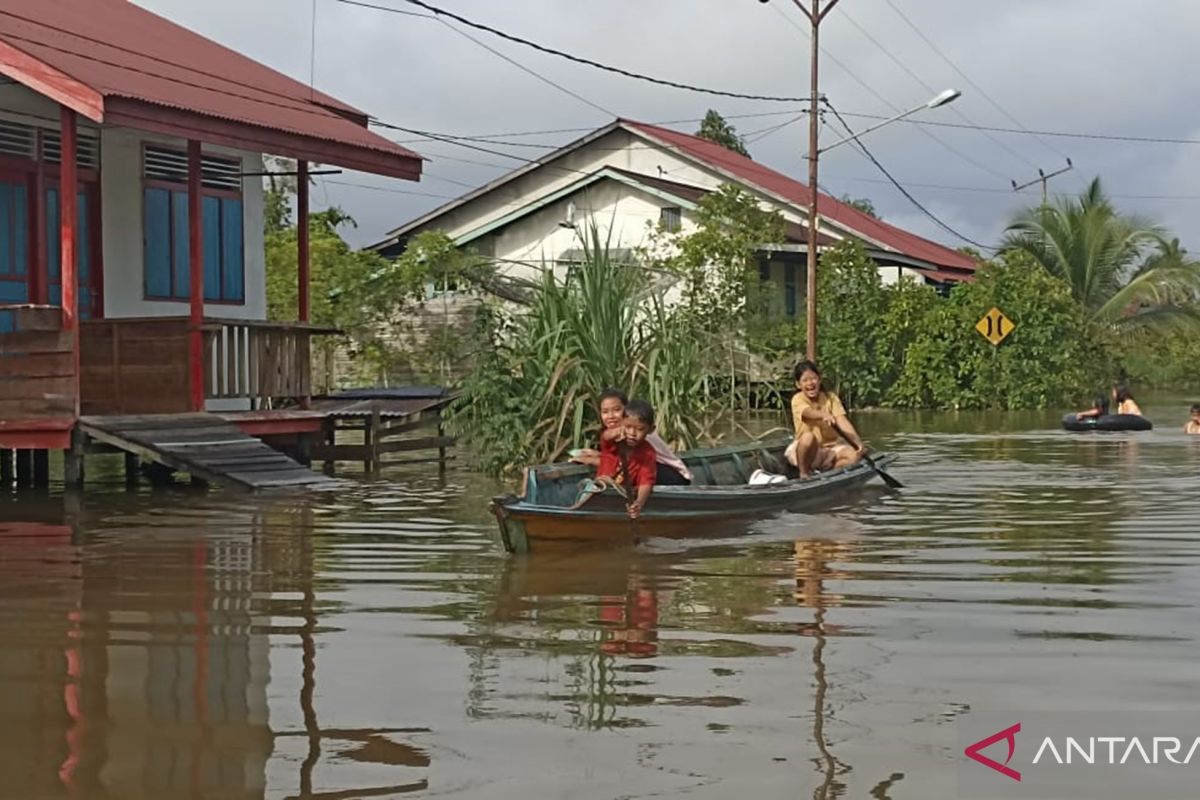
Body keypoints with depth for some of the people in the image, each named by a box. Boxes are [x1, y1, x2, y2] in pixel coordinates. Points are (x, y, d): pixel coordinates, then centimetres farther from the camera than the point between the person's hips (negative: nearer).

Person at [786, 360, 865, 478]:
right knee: (808, 437, -37)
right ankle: (804, 474, -16)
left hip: (829, 449, 4)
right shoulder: (798, 399, -10)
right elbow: (809, 412, -33)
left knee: (854, 454, -23)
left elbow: (842, 422, -11)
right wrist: (824, 415, -57)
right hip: (807, 451, -4)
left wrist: (859, 444, -26)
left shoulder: (831, 398, 1)